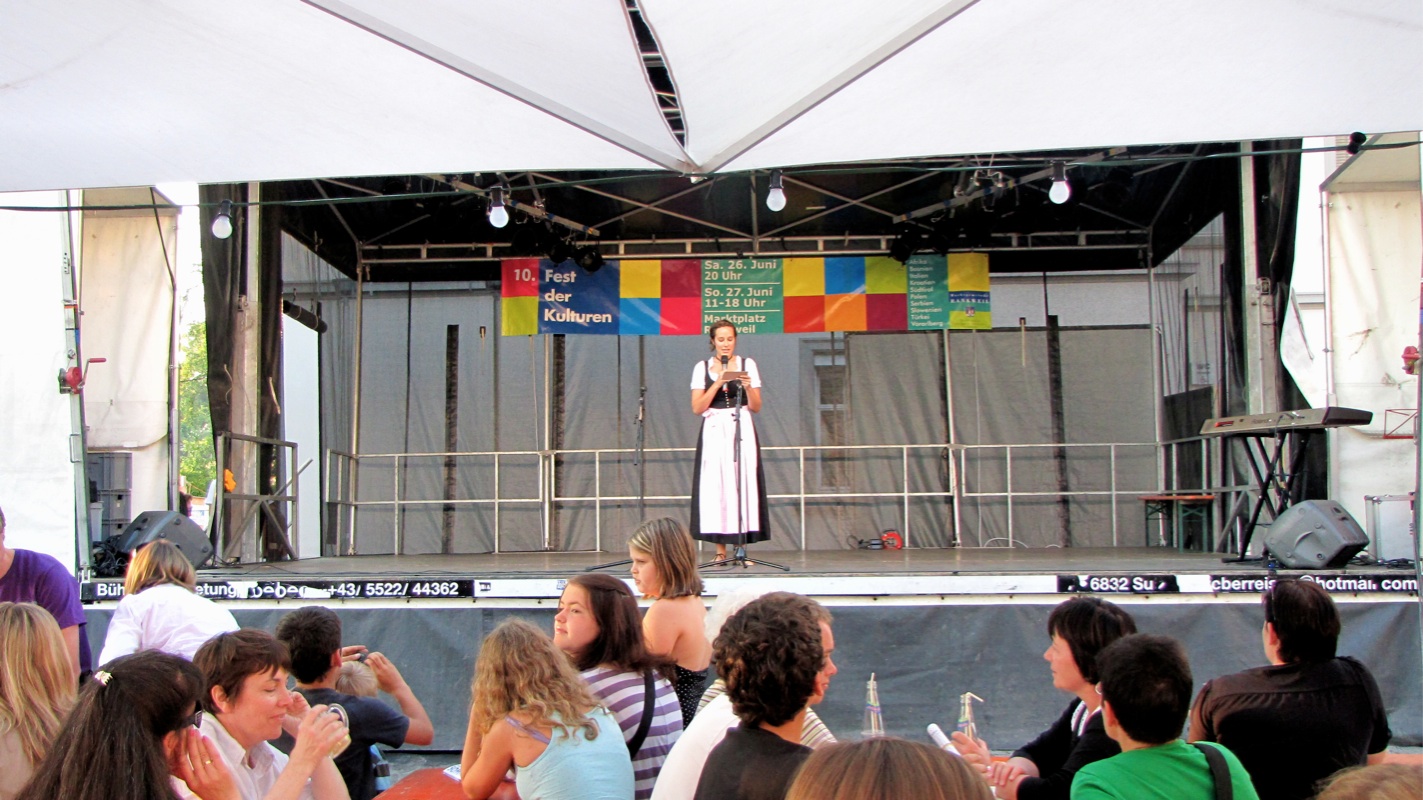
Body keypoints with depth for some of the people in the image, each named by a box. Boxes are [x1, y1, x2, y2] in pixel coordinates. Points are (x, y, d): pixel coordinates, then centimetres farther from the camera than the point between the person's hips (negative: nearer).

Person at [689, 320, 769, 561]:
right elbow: (697, 408, -1)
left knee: (743, 484, -5)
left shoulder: (747, 365, 9)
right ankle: (720, 551, -1)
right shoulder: (702, 368, 8)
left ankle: (741, 547, -1)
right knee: (715, 485, -5)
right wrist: (718, 383, -10)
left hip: (742, 430, 0)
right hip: (714, 431, 0)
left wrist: (748, 387, -12)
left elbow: (756, 408, 6)